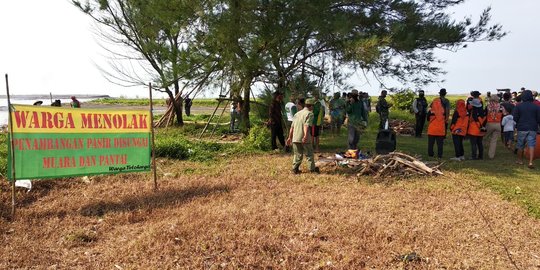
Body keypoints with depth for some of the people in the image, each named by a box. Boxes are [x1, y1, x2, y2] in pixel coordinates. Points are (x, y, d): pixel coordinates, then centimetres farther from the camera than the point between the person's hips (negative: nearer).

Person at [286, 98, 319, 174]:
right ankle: (312, 168, 18)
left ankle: (295, 169, 13)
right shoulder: (309, 113, -4)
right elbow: (306, 126, -20)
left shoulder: (297, 113, 17)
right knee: (309, 154, 10)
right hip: (304, 138, -5)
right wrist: (306, 136, -30)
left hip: (295, 138, 5)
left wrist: (290, 137, 20)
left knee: (297, 154, 15)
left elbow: (292, 127, 16)